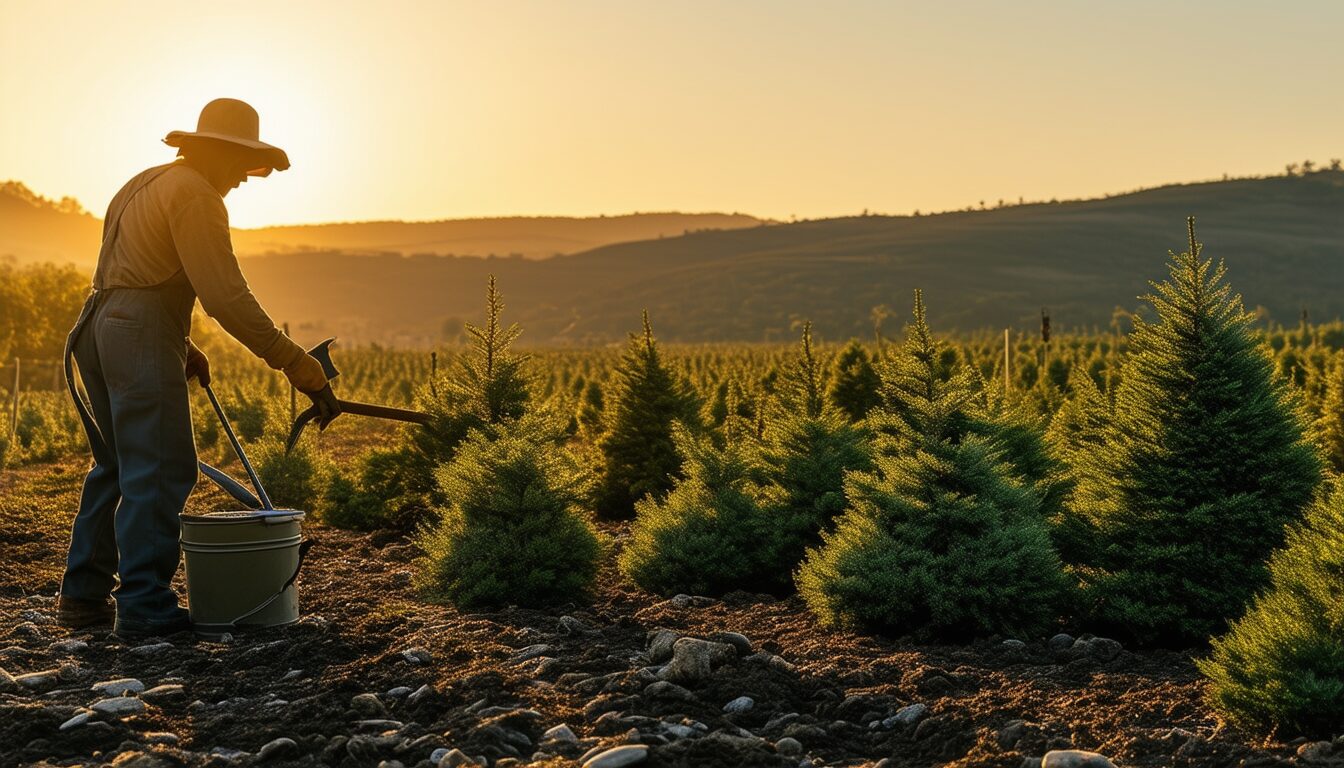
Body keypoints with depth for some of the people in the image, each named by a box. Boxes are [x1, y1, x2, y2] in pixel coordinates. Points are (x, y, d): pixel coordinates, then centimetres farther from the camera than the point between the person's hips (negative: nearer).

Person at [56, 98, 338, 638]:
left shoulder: (147, 183, 21)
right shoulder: (195, 194, -10)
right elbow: (226, 296, -19)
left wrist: (182, 346, 27)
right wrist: (293, 362, -18)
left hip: (101, 329, 10)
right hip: (142, 337, -10)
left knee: (117, 466, 16)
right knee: (160, 471, -9)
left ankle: (84, 595, 20)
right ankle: (145, 606, -10)